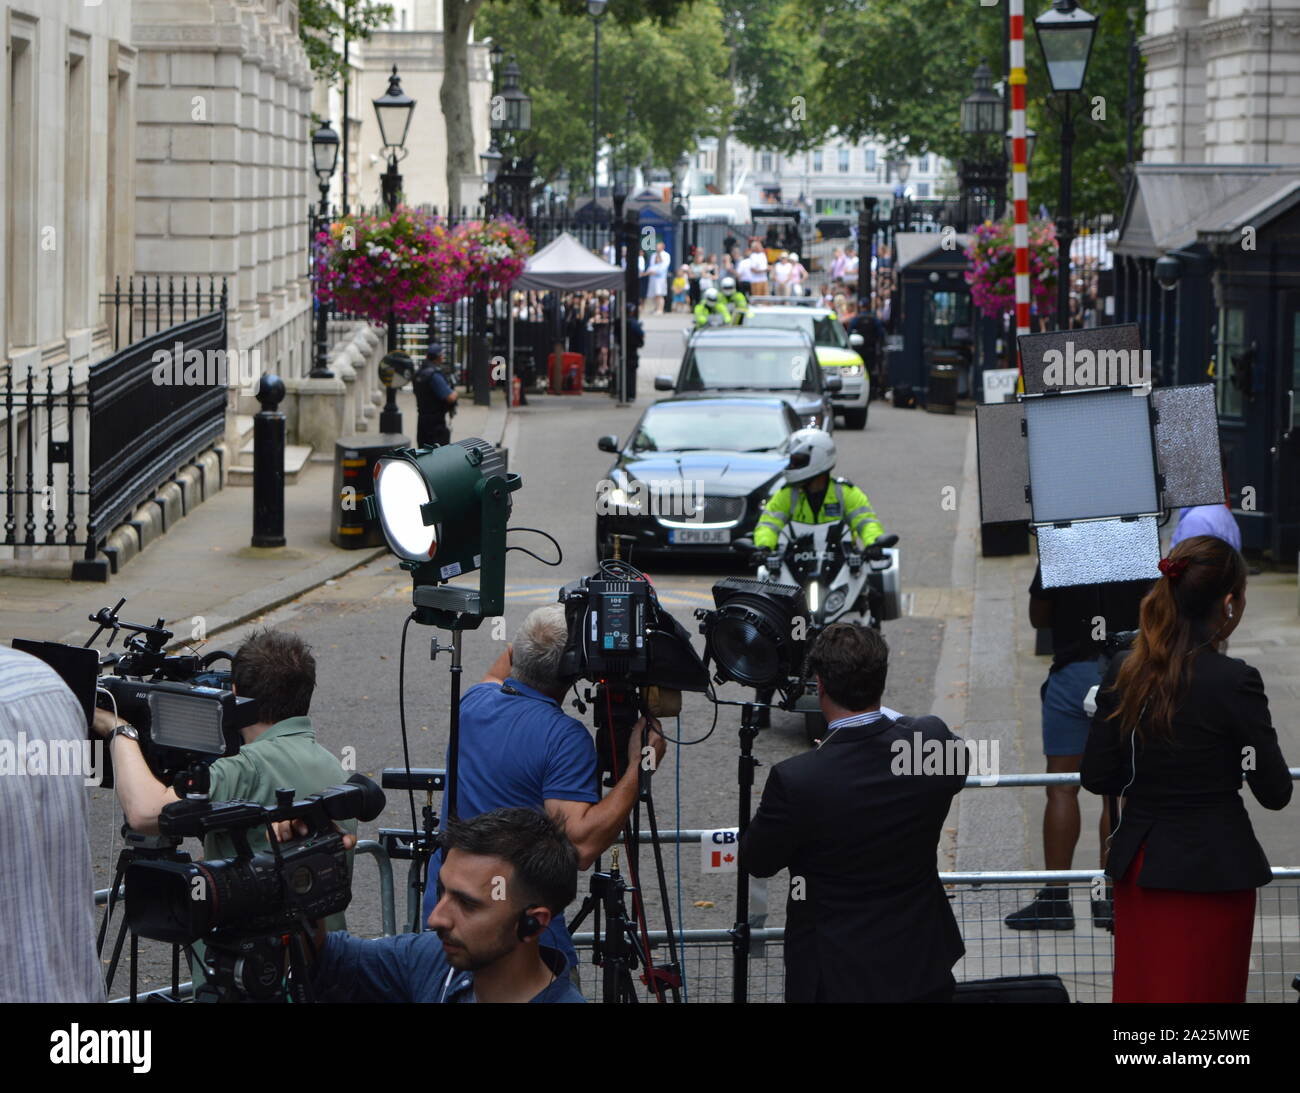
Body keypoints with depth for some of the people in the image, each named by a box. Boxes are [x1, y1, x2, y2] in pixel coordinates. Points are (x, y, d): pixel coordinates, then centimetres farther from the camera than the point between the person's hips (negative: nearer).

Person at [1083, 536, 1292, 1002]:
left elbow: (1096, 777, 2)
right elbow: (1275, 792, -11)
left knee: (1139, 990, 15)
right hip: (1212, 870, -5)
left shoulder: (1124, 672, -2)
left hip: (1137, 865, 5)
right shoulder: (1233, 680, -17)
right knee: (1206, 993, 6)